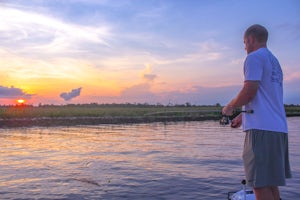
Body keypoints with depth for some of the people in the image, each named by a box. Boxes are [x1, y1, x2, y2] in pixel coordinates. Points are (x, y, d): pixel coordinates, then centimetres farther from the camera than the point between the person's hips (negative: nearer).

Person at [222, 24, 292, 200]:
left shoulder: (254, 58, -4)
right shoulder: (274, 61, 24)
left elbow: (249, 91, -16)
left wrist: (230, 107, 0)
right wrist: (243, 115, 26)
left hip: (261, 129, -10)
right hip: (279, 128, 10)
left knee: (261, 184, -8)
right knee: (271, 182, 16)